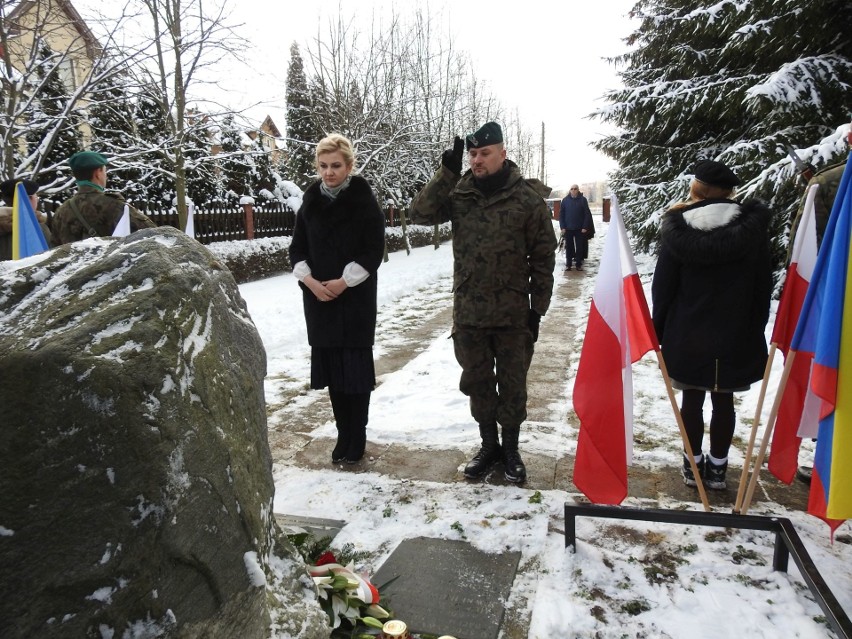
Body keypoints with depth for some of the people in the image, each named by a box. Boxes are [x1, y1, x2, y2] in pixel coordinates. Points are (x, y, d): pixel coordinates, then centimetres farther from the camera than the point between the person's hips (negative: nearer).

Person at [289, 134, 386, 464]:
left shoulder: (364, 201, -5)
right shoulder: (310, 201, 8)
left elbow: (374, 252, -7)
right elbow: (297, 248, 10)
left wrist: (343, 282, -14)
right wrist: (309, 279, -7)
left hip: (356, 299, -4)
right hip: (319, 298, 4)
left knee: (355, 367, 0)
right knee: (330, 366, 8)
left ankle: (357, 439, 13)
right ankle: (344, 434, 21)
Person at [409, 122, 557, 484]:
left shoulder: (528, 198, -7)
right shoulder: (458, 192, 0)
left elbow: (543, 258, -4)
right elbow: (420, 215, -11)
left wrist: (537, 309, -5)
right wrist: (447, 173, -17)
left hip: (512, 315, -2)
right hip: (468, 313, 3)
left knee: (512, 385, 10)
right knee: (477, 383, 15)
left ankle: (511, 449, 30)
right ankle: (488, 446, 33)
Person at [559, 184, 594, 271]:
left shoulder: (583, 200, -2)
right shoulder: (565, 200, 2)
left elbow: (587, 214, -3)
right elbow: (561, 214, 3)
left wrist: (585, 227, -9)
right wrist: (562, 227, -5)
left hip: (580, 229, -1)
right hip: (568, 228, 1)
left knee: (580, 247, 5)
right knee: (569, 247, 8)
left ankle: (579, 264, 14)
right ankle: (568, 264, 16)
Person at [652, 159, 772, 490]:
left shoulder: (678, 227, -8)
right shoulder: (753, 225, -3)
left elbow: (663, 285, -4)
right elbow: (763, 284, 3)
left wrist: (659, 328, 7)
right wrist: (755, 327, 13)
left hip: (688, 333, -1)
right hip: (736, 334, 1)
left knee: (692, 399, 9)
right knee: (723, 400, 10)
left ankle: (692, 464, 20)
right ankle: (717, 467, 20)